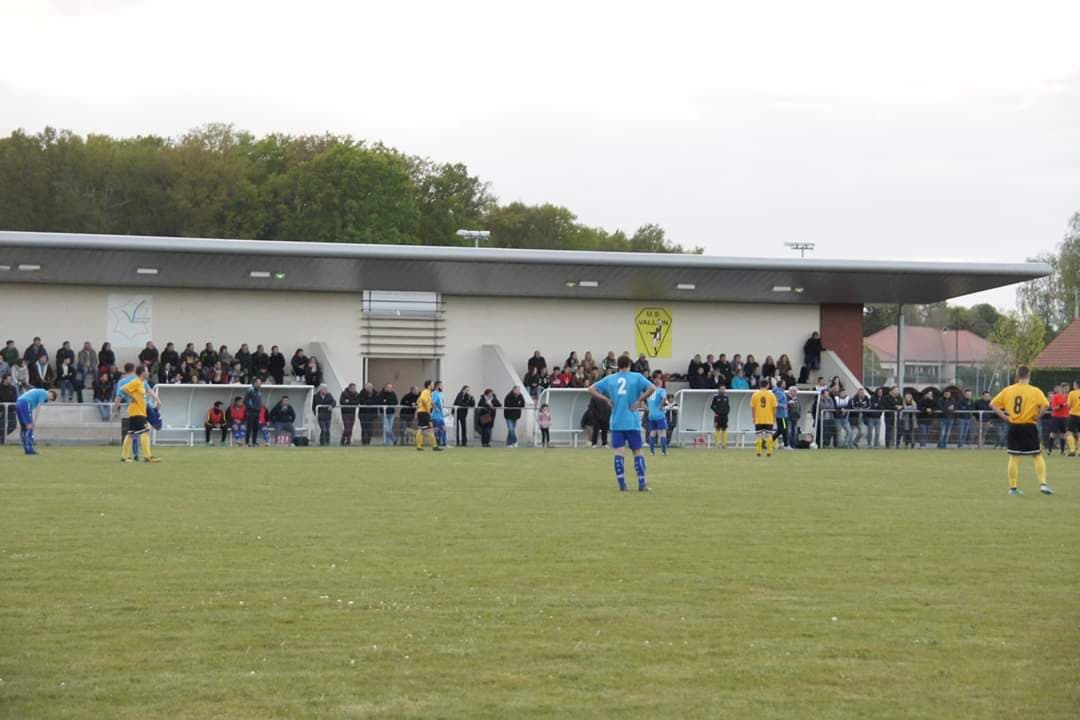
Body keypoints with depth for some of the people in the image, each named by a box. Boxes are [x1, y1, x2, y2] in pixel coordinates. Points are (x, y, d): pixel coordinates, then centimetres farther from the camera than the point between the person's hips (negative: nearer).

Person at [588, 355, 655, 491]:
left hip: (616, 422, 2)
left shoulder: (609, 379, 9)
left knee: (619, 452, -1)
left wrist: (606, 400, 7)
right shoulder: (636, 377, 2)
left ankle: (622, 484, -9)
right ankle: (642, 484, 5)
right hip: (632, 422, -2)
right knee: (637, 452, 7)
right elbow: (652, 388, -11)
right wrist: (640, 400, -4)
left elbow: (591, 389, 10)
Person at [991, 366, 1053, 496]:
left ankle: (1013, 487, 10)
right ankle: (1043, 484, -4)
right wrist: (1037, 416, -6)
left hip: (1013, 427, 3)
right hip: (1029, 427, -2)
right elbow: (1045, 404, -21)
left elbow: (993, 404, 3)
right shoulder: (1035, 391, -6)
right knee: (1037, 456, 7)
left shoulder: (1008, 390, 3)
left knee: (1014, 457, 8)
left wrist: (1004, 416, 3)